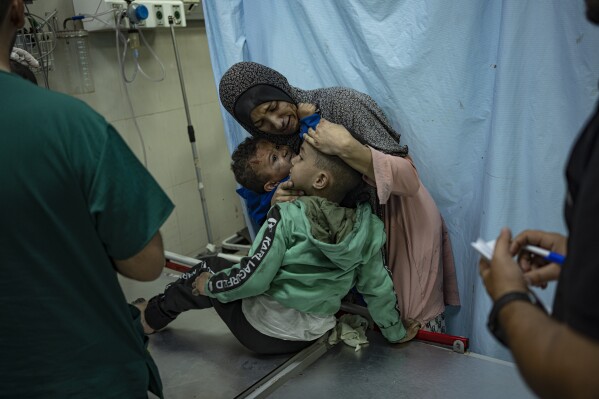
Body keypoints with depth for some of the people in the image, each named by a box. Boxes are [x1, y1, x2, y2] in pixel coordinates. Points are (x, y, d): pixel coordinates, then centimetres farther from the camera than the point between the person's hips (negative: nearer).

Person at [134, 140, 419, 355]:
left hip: (263, 330, -5)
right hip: (312, 335, 5)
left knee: (209, 269, 18)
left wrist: (210, 284, -3)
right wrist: (396, 333, 11)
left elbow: (250, 279, -23)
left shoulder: (287, 216, -24)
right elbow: (378, 288, -5)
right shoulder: (364, 226, -11)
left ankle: (152, 316, 39)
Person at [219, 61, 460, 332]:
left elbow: (409, 180, -27)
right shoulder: (280, 145, -3)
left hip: (405, 224, -5)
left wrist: (347, 148, -39)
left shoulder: (343, 104, -22)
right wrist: (278, 204, -23)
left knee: (417, 321, 6)